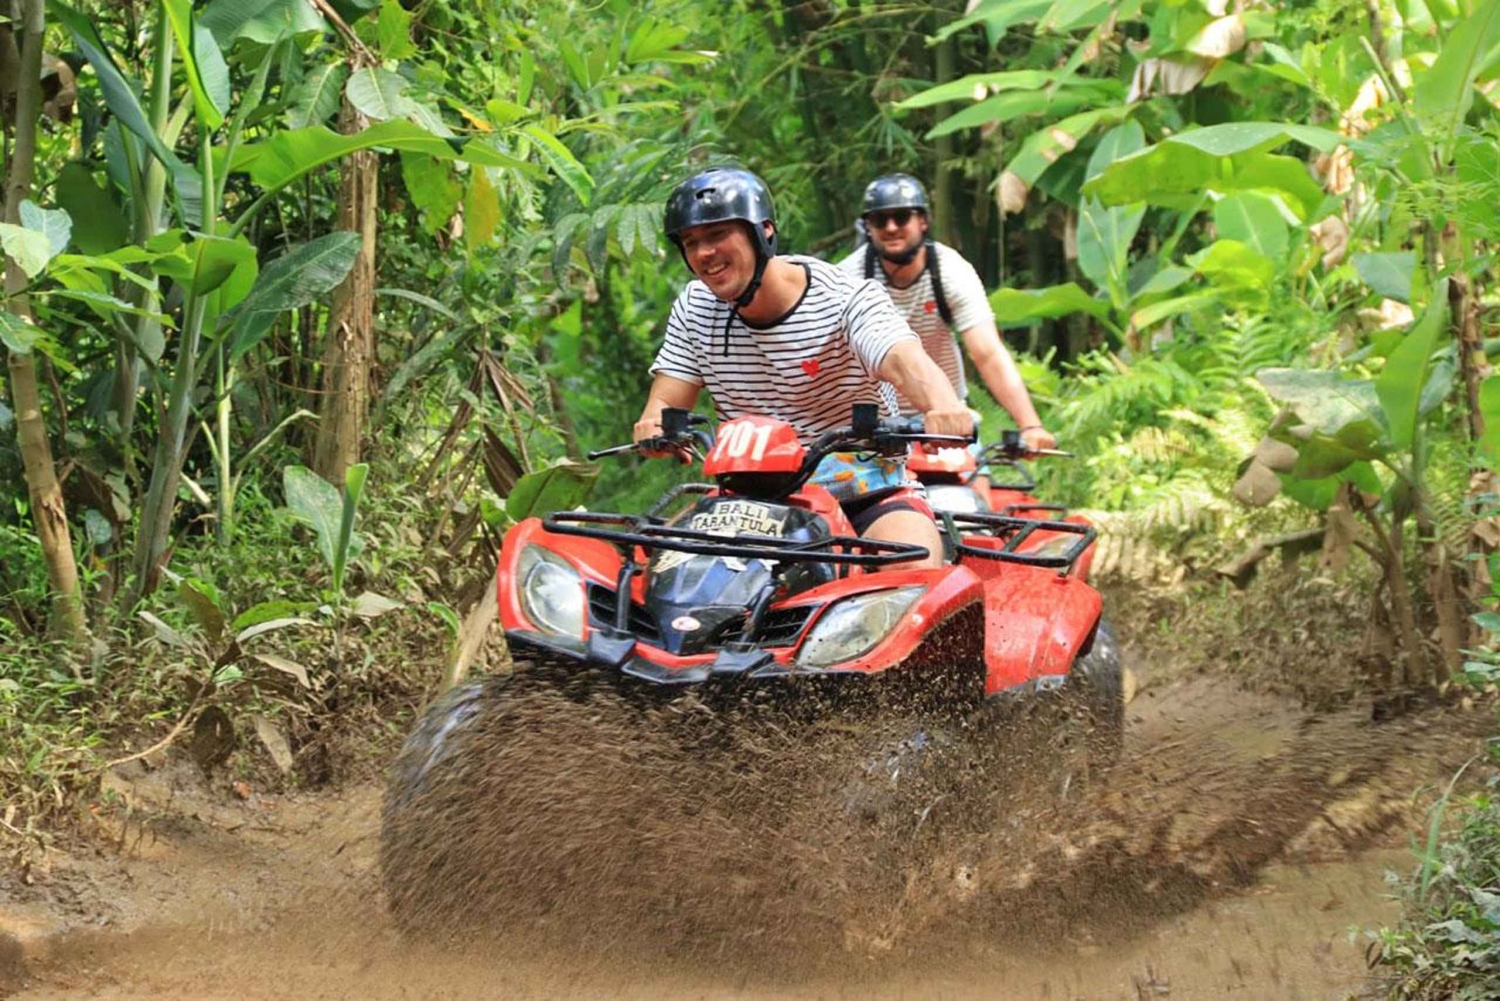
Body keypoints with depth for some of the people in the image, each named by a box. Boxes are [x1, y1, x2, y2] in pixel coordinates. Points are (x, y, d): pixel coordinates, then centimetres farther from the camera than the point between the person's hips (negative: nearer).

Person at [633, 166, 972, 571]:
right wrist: (655, 426, -28)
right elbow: (666, 400, 0)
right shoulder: (694, 308, 4)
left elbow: (903, 361, -30)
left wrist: (944, 407, -55)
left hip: (866, 490, -4)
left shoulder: (848, 298, -11)